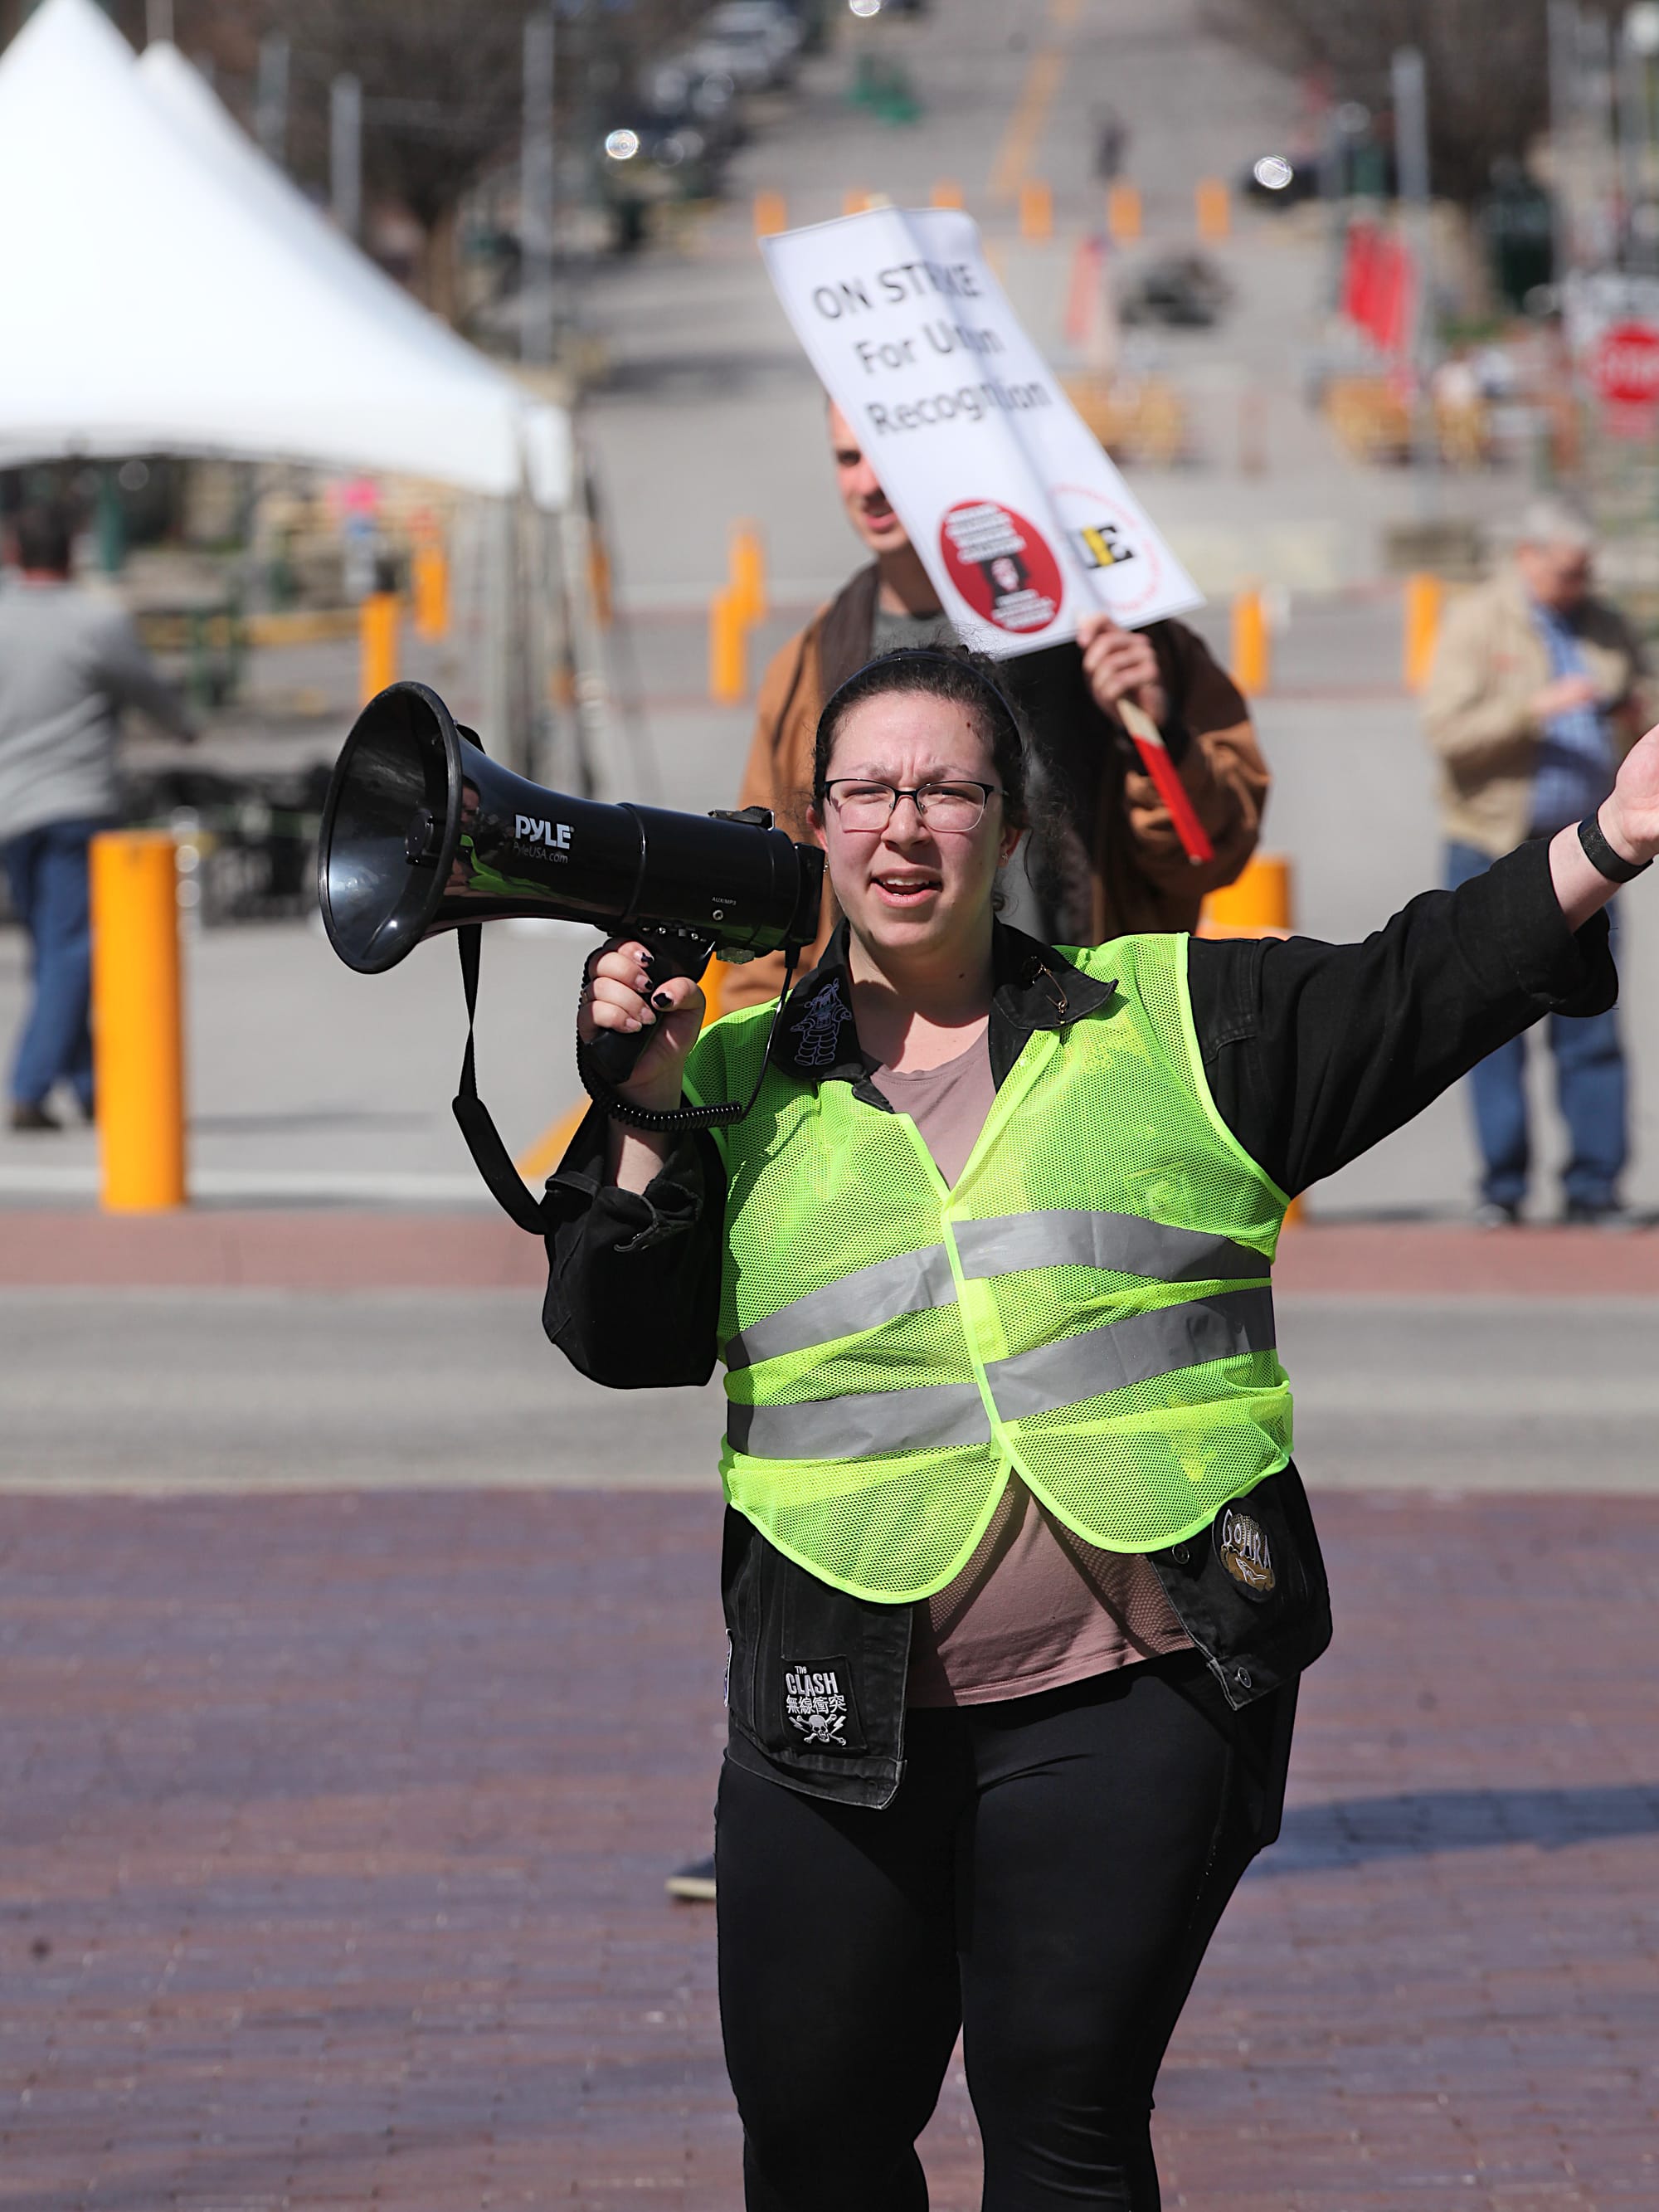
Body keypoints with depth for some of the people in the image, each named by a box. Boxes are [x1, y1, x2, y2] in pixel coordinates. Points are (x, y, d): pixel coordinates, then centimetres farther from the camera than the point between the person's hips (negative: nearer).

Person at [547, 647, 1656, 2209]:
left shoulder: (1171, 1022, 10)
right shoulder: (737, 1082, 10)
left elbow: (1414, 995, 4)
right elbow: (621, 1334, 4)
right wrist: (643, 1114, -8)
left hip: (1132, 1705, -1)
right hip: (845, 1710, 1)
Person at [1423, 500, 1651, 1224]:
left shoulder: (1609, 630, 13)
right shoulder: (1477, 622, 0)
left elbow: (1638, 747, 20)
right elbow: (1446, 727, -11)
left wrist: (1635, 722, -4)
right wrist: (1537, 709, -20)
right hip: (1493, 841, -3)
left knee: (1591, 1022, -2)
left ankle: (1594, 1183, 1)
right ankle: (1502, 1186, 4)